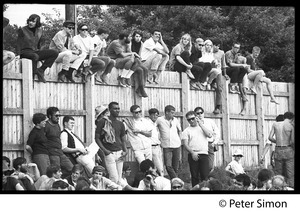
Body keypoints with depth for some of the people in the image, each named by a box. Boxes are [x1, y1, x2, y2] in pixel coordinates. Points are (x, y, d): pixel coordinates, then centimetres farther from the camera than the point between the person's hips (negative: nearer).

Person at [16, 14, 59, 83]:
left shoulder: (39, 30, 11)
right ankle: (33, 74, -27)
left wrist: (40, 52, 11)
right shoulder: (22, 30, -1)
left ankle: (41, 70, -15)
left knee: (55, 53, -14)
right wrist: (18, 55, -12)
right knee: (35, 56, -41)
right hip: (25, 52, -5)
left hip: (35, 52, 5)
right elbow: (18, 44, -2)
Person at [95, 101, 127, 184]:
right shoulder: (103, 122, -3)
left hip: (119, 153, 6)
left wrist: (125, 151, 0)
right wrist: (104, 150, -13)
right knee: (114, 178, -13)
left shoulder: (120, 124, 14)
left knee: (119, 178, 6)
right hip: (109, 153, -6)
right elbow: (97, 138, -2)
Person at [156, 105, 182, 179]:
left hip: (176, 145, 3)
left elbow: (179, 130, 21)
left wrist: (179, 139, 12)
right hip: (166, 146, -3)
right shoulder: (160, 120, -5)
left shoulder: (175, 120, 5)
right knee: (168, 166, -14)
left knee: (175, 167, 5)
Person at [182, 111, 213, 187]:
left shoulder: (203, 127, 15)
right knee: (195, 176, 0)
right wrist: (192, 152, -16)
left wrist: (201, 124, 0)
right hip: (193, 155, -1)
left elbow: (210, 135, -3)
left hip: (204, 154, 1)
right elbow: (185, 144, -1)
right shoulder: (187, 131, 9)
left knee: (205, 176, -7)